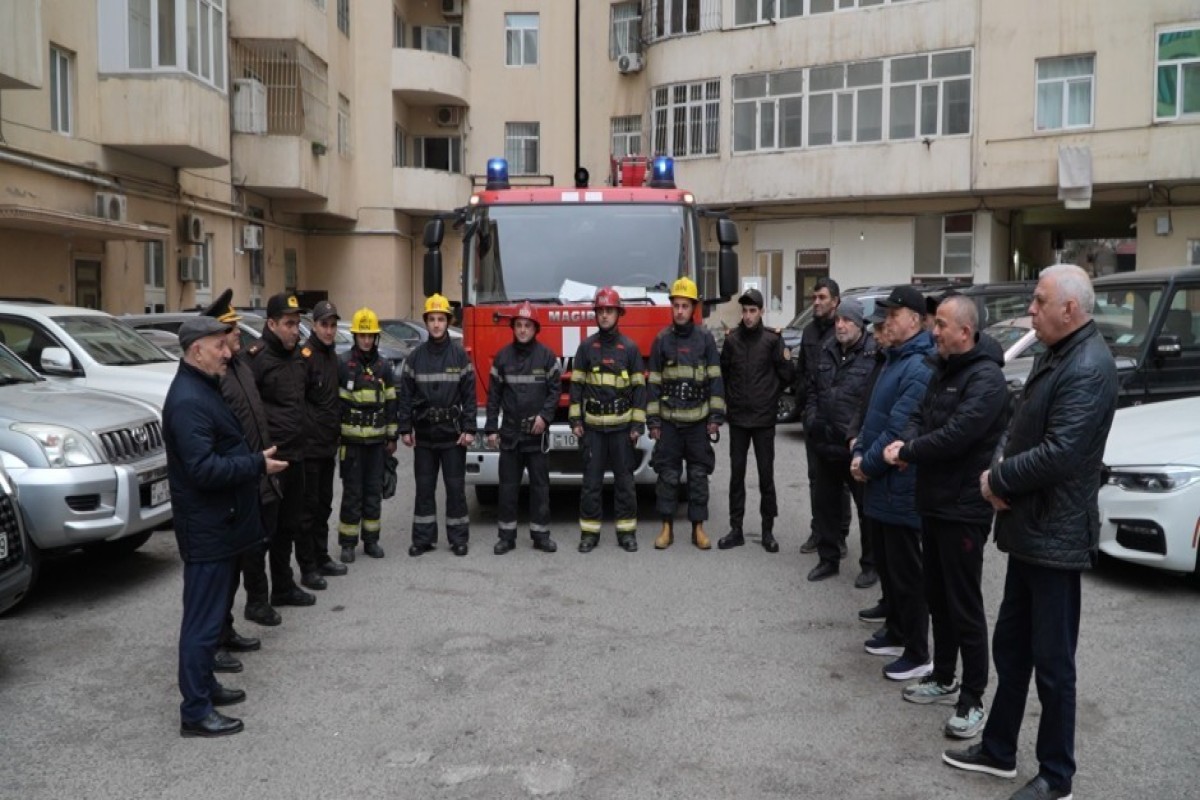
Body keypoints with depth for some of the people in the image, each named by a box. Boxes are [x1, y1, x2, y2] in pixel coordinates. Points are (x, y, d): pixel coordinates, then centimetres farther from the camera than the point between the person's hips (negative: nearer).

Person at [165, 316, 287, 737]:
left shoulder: (204, 388, 13)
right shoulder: (188, 400, -22)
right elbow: (204, 469, -28)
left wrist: (253, 459, 8)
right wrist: (258, 464, -21)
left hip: (219, 522, 11)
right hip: (206, 528, -11)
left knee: (212, 612, 20)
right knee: (203, 619, -3)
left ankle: (204, 684, 34)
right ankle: (195, 711, 6)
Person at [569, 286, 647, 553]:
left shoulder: (630, 347, 2)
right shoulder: (586, 346, 5)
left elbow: (639, 387, 2)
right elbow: (576, 384, 6)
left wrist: (637, 424, -3)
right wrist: (575, 420, 0)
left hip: (621, 425, 0)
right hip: (592, 425, 1)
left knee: (624, 479, 5)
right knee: (591, 480, 3)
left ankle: (627, 531, 13)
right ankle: (589, 531, 11)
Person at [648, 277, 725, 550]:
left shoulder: (705, 338, 2)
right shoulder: (661, 340, 4)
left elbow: (715, 379, 2)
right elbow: (653, 382, 4)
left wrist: (716, 415, -5)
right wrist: (653, 420, 0)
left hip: (698, 419, 0)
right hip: (668, 419, 0)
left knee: (699, 474, 5)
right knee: (667, 474, 2)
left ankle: (698, 528, 14)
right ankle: (667, 528, 11)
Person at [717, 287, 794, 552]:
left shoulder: (772, 339, -5)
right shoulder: (732, 339, 3)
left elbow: (787, 376, -1)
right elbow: (723, 373, 11)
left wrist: (771, 397, -3)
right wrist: (728, 400, 6)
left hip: (764, 420, -2)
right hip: (737, 418, 2)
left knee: (766, 475, 4)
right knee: (736, 474, 7)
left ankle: (768, 531, 14)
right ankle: (736, 529, 16)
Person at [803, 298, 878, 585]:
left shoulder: (874, 354, -14)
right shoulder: (827, 351, 11)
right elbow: (813, 388, 20)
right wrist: (812, 418, 7)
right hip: (825, 443, 7)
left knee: (867, 506, 6)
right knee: (825, 502, 16)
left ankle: (870, 564, 20)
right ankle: (828, 558, 31)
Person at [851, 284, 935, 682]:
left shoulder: (919, 369, -21)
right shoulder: (894, 359, 13)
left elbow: (899, 430, -24)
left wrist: (869, 464, -13)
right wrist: (860, 454, 4)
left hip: (901, 488, -10)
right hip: (883, 484, 10)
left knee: (907, 571, 0)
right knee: (886, 564, 20)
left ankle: (917, 655, 11)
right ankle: (897, 634, 35)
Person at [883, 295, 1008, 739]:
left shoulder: (985, 377, -18)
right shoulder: (943, 369, 12)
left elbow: (957, 435, -26)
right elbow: (921, 415, 14)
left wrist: (906, 452, -14)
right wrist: (907, 442, -8)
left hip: (964, 510, -9)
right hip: (932, 502, 9)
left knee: (964, 606, -1)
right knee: (937, 597, 18)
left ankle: (972, 699, 10)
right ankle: (943, 679, 32)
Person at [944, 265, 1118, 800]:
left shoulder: (1089, 367, -19)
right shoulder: (1054, 355, 12)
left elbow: (1059, 454, -27)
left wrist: (997, 480, -13)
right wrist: (1001, 476, -1)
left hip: (1055, 536, -10)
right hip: (1029, 529, 10)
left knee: (1052, 662, 3)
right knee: (1010, 646, 19)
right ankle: (998, 750, 33)